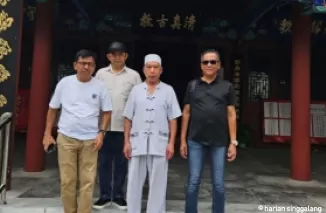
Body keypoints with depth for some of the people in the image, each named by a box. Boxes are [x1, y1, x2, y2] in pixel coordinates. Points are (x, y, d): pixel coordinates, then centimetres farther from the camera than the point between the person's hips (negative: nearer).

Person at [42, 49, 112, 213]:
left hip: (90, 139, 0)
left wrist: (101, 132, -6)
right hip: (66, 138, 1)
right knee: (67, 180, 7)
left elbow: (106, 112, 7)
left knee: (87, 181, 3)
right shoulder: (65, 83, 1)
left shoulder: (99, 86, 0)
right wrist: (47, 134, 6)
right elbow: (53, 109, 8)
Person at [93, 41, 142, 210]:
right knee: (104, 161, 8)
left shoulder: (133, 75, 2)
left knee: (121, 162, 8)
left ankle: (118, 195, 22)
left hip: (124, 126, -1)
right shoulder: (101, 73, 7)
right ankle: (105, 195, 21)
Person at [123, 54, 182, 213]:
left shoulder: (168, 90, 3)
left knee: (157, 184, 8)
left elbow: (173, 119, 2)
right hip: (137, 142, 2)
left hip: (159, 143, -1)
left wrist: (171, 143, -4)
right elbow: (128, 119, 8)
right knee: (134, 182, 9)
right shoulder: (136, 90, 7)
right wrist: (126, 142, 3)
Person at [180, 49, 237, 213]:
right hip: (196, 141, 0)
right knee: (193, 182, 6)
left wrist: (233, 142, -1)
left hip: (219, 142, 0)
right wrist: (183, 140, 4)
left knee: (218, 184, 8)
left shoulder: (227, 87, 5)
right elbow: (186, 113, 7)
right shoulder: (192, 85, 6)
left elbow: (231, 115, 4)